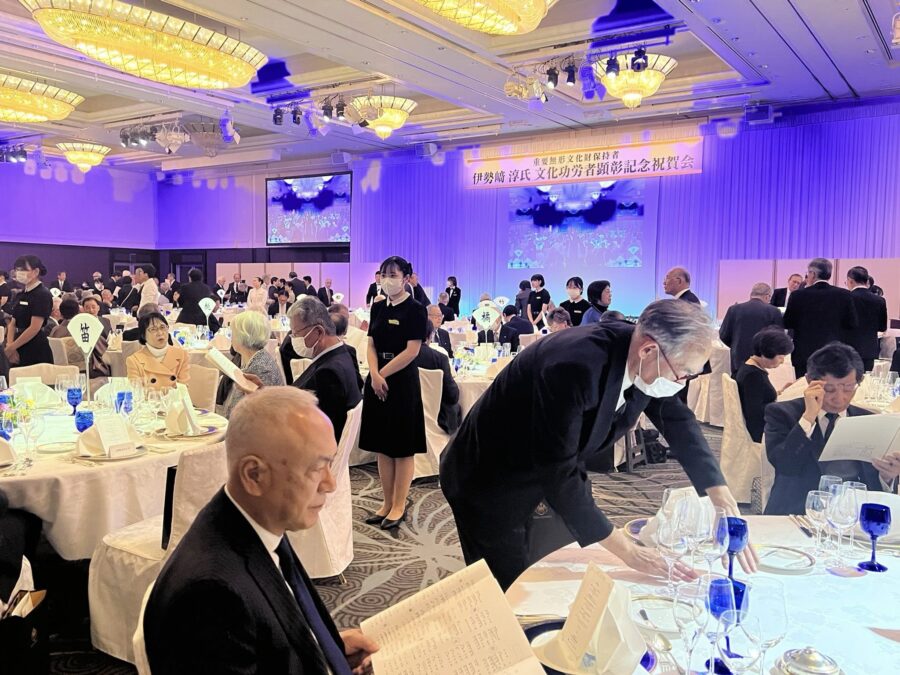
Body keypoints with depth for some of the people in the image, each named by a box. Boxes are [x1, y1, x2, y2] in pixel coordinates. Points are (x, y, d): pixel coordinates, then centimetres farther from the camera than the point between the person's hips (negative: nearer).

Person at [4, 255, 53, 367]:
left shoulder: (43, 295, -10)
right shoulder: (20, 295, 15)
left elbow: (35, 328, -16)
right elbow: (13, 324, 14)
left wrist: (11, 347, -11)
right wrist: (9, 345, -3)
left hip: (36, 351, -7)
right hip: (18, 350, 7)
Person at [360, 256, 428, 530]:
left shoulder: (415, 310, -8)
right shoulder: (378, 308, 10)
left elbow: (412, 351, -13)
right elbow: (372, 345, 7)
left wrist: (383, 374, -11)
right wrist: (374, 375, -9)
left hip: (402, 382, -6)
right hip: (377, 381, 6)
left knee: (402, 447, 2)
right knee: (382, 446, 10)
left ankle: (399, 506, 12)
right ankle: (387, 503, 20)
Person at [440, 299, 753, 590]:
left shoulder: (640, 357, -13)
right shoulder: (572, 367, -37)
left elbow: (678, 421, 1)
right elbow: (558, 475, -33)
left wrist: (724, 500, -6)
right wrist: (627, 551, -27)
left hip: (548, 473, 7)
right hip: (488, 483, -7)